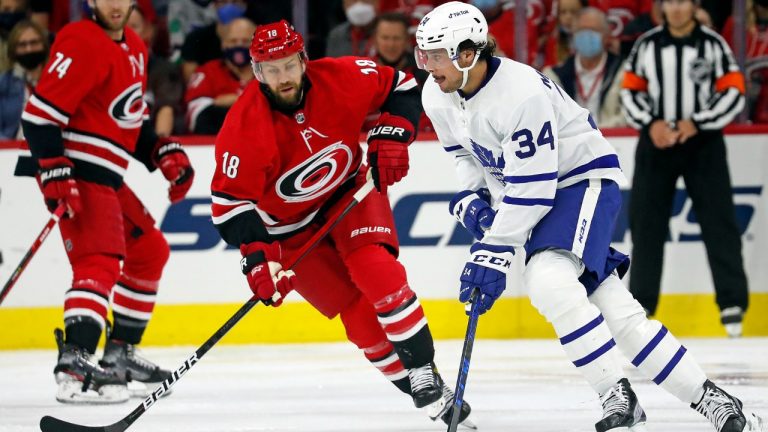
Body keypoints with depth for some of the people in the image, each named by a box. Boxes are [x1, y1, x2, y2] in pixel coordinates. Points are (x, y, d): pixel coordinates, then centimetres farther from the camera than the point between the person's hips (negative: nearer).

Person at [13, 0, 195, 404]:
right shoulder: (81, 43, -15)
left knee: (150, 250, 20)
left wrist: (164, 153, 13)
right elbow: (40, 115, -20)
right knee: (100, 262, -23)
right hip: (73, 173, -10)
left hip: (105, 175, 10)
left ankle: (120, 353, 28)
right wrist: (55, 174, -27)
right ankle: (74, 367, -36)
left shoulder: (134, 48, 15)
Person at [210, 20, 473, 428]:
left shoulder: (341, 77, -20)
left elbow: (401, 87, -2)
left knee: (376, 270, -23)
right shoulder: (244, 126, -26)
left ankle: (424, 371, -15)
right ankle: (409, 382, 3)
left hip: (349, 191, 1)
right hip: (290, 226, -1)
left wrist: (390, 138, -14)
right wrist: (258, 258, -32)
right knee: (356, 308, -10)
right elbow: (230, 201, -23)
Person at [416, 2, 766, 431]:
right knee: (617, 312, 1)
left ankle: (618, 397, -20)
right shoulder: (438, 97, -6)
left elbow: (531, 190, -29)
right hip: (529, 190, 8)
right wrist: (471, 200, -4)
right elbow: (465, 152, 14)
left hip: (584, 179, -8)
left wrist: (494, 254, -28)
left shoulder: (521, 94, -30)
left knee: (549, 281, -31)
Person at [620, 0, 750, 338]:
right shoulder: (646, 45, 4)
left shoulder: (713, 45, -3)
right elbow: (630, 91, 8)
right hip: (656, 142, 2)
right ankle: (640, 303, 12)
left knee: (718, 221, -7)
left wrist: (696, 123, -14)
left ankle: (733, 303, -8)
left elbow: (734, 92, -5)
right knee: (646, 222, 4)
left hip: (703, 143, -2)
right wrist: (650, 123, -9)